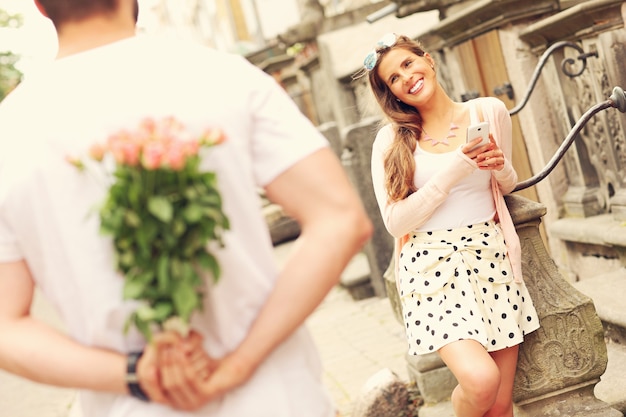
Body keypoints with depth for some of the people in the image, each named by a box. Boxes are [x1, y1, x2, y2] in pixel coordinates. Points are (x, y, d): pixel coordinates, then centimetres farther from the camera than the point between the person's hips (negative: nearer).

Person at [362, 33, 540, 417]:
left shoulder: (489, 111, 6)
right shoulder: (391, 140, 0)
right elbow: (395, 221, -6)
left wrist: (501, 168, -3)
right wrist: (454, 170, -13)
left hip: (490, 256, 3)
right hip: (431, 264, -2)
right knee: (481, 380, -21)